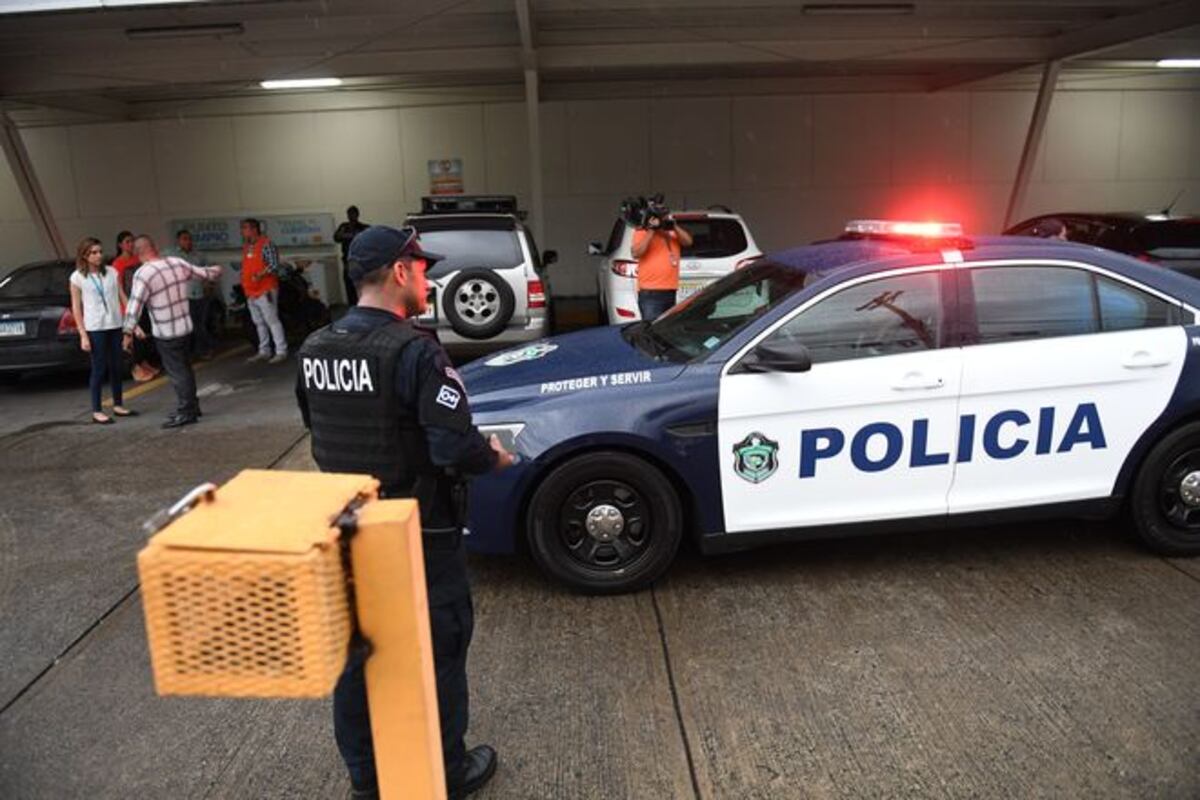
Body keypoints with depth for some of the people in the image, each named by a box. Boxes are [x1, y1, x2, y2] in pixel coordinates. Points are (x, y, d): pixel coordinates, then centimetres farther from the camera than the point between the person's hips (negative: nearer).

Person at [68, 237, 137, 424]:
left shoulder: (112, 272, 5)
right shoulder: (78, 277, -4)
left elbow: (123, 298, 6)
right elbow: (76, 307, -3)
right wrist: (83, 335, -8)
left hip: (115, 326, 4)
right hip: (95, 329, -4)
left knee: (116, 367, 11)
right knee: (99, 369, -1)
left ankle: (118, 405, 23)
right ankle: (96, 411, 8)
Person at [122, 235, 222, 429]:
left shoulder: (143, 274, -18)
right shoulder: (178, 263, 0)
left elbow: (134, 306, -19)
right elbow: (203, 273, 14)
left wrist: (128, 333, -13)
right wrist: (216, 271, 36)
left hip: (165, 334, -7)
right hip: (185, 327, 7)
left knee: (177, 373, 0)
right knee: (184, 368, 18)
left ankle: (186, 413, 6)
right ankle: (192, 406, 28)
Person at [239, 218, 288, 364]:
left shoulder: (266, 245, -10)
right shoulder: (246, 246, 16)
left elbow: (274, 265, -17)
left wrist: (260, 275, -29)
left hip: (265, 291, -9)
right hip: (251, 292, 9)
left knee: (272, 321, -8)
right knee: (259, 323, 13)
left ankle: (281, 352, -5)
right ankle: (263, 351, 21)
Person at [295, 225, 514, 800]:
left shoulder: (314, 350, 0)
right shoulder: (414, 350, -22)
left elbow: (323, 435, 11)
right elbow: (455, 447, -27)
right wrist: (495, 457, -7)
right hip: (420, 533, -6)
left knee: (356, 653, 19)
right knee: (438, 652, 12)